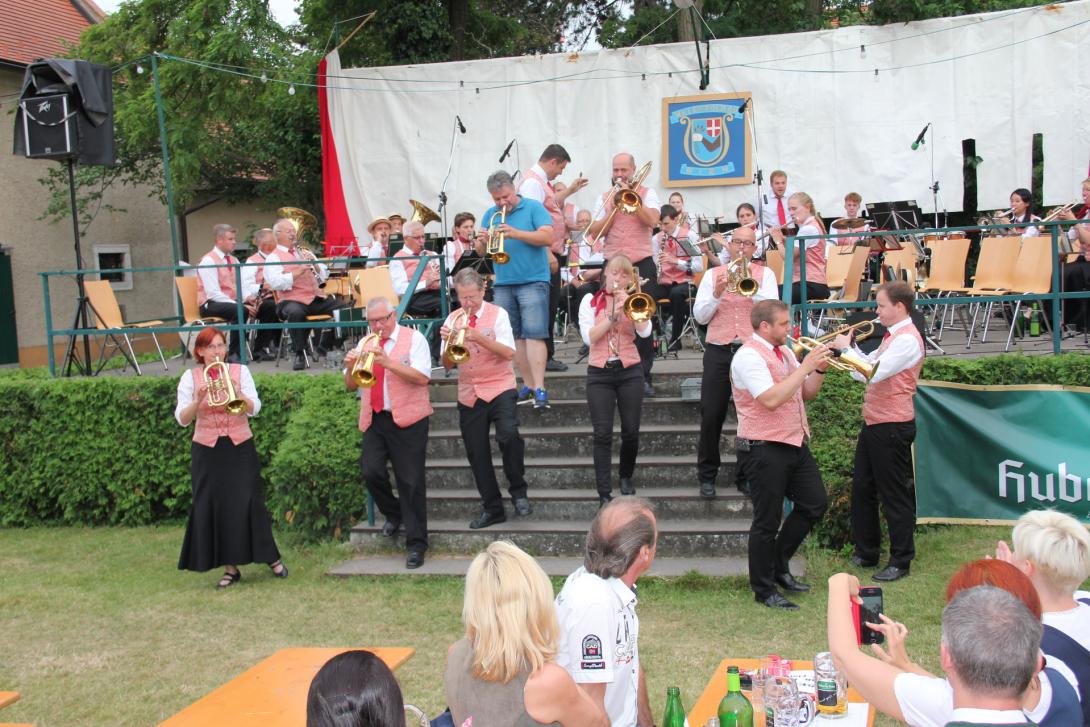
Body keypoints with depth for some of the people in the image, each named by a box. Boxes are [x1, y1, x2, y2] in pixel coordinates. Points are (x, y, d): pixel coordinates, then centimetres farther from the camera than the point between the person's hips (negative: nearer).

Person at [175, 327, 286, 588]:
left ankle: (272, 558, 10)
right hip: (207, 450, 1)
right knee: (213, 507, 0)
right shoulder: (190, 377, 0)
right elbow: (182, 419, -6)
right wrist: (198, 400, -23)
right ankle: (230, 568, 10)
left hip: (240, 447, -1)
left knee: (248, 503, -4)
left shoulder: (239, 371, 1)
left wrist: (237, 393, -26)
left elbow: (254, 409, -8)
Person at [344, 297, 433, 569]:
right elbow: (351, 386, 14)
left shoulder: (413, 338, -2)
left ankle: (416, 544, 5)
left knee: (410, 481, -3)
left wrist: (388, 362, -23)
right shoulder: (364, 344, 14)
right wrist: (350, 367, -7)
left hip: (407, 419, -4)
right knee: (370, 471, -10)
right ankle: (393, 514, 20)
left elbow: (422, 377, -15)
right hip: (374, 419, 5)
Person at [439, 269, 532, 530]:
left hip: (499, 388, -4)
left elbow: (509, 353, -16)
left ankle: (518, 491, -7)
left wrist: (478, 338, -27)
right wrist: (448, 343, -18)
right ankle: (492, 508, 17)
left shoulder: (497, 314, -3)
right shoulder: (453, 319, 6)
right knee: (476, 453, 4)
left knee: (508, 434, -27)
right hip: (469, 393, 4)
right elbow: (448, 364, 3)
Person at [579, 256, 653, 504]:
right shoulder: (591, 301, 4)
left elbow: (645, 332, -11)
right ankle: (604, 494, -5)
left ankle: (626, 477, 30)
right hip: (599, 373, -1)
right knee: (603, 434, -6)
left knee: (631, 432, 4)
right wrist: (612, 315, -15)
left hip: (630, 371, 1)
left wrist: (627, 304, -14)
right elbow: (589, 337, -8)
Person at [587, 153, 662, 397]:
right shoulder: (605, 198, 12)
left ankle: (643, 376, 3)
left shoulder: (647, 193, 7)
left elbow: (652, 221, -12)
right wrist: (612, 208, -7)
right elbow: (595, 233, 3)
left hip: (642, 264, -2)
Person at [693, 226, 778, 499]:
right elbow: (700, 316, 4)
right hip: (718, 352, 1)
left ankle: (746, 476, 14)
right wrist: (716, 294, -12)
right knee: (711, 416, -1)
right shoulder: (713, 275, 11)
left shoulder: (764, 274, 9)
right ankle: (707, 476, 11)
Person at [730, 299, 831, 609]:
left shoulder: (784, 351, 13)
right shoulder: (749, 356, -16)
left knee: (814, 503, 15)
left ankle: (779, 565, 29)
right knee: (767, 521, 0)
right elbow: (771, 399, -28)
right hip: (764, 449, -9)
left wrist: (820, 368, -1)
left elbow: (805, 394, 16)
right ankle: (764, 590, 14)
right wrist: (805, 367, -22)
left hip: (794, 443, 9)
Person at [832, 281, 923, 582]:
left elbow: (874, 373, -26)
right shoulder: (892, 336, 15)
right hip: (874, 423, 10)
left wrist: (847, 348, -16)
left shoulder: (907, 339, -17)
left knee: (894, 495, 0)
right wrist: (849, 346, 4)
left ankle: (900, 562, 11)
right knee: (863, 489, 16)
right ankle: (866, 553, 28)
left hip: (892, 427, -10)